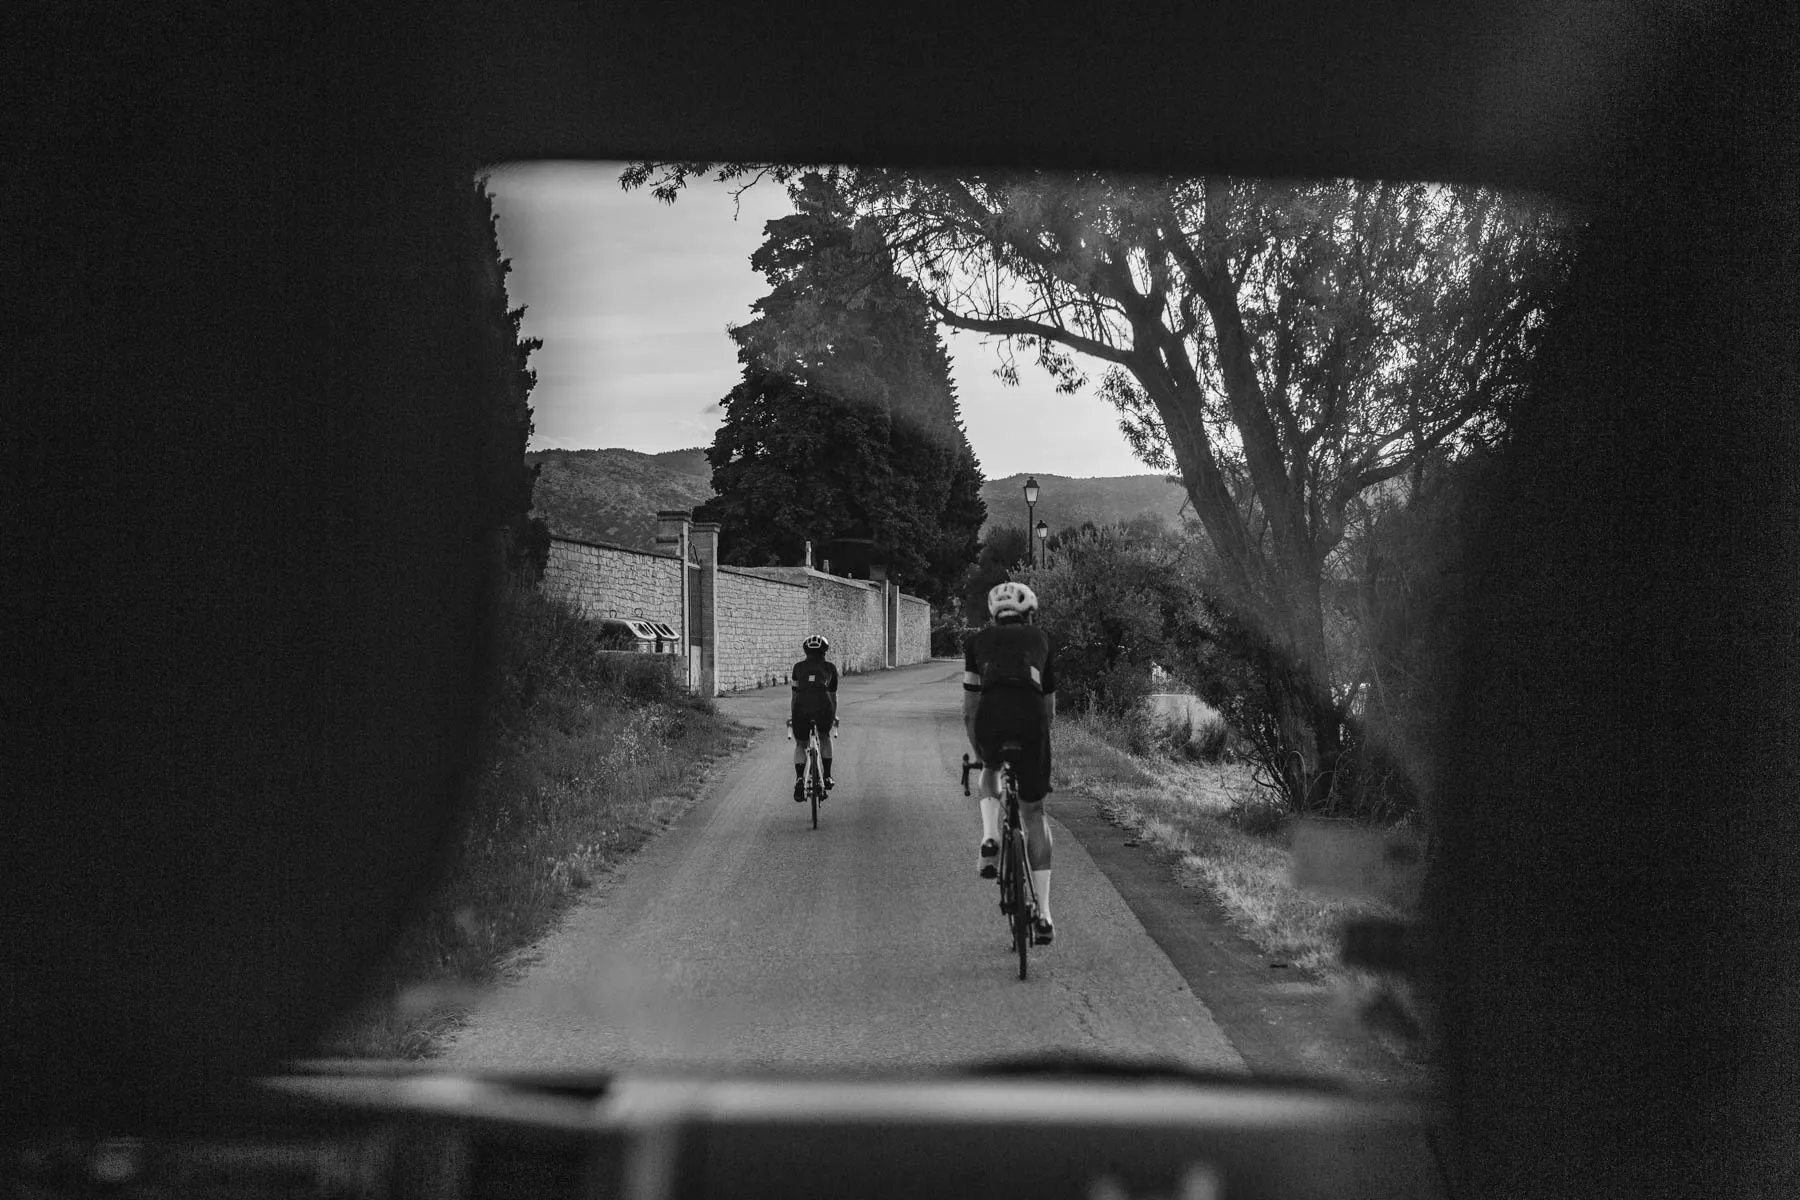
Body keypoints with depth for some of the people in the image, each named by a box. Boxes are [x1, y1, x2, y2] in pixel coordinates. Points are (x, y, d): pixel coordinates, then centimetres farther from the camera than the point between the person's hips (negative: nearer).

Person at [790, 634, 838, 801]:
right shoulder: (829, 667, 25)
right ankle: (827, 778, 25)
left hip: (802, 706, 0)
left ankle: (799, 780, -3)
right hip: (823, 706, 0)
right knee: (825, 737, 29)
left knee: (800, 744, 17)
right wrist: (834, 716, 46)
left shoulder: (799, 666, 25)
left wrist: (793, 715, 35)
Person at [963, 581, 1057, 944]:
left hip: (991, 717, 0)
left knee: (991, 768, 36)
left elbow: (969, 710, 25)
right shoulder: (1040, 639, 28)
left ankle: (990, 837, 10)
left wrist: (978, 753, 36)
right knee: (1033, 812, 13)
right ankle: (1043, 915, 8)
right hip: (1031, 717, 0)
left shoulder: (981, 639, 26)